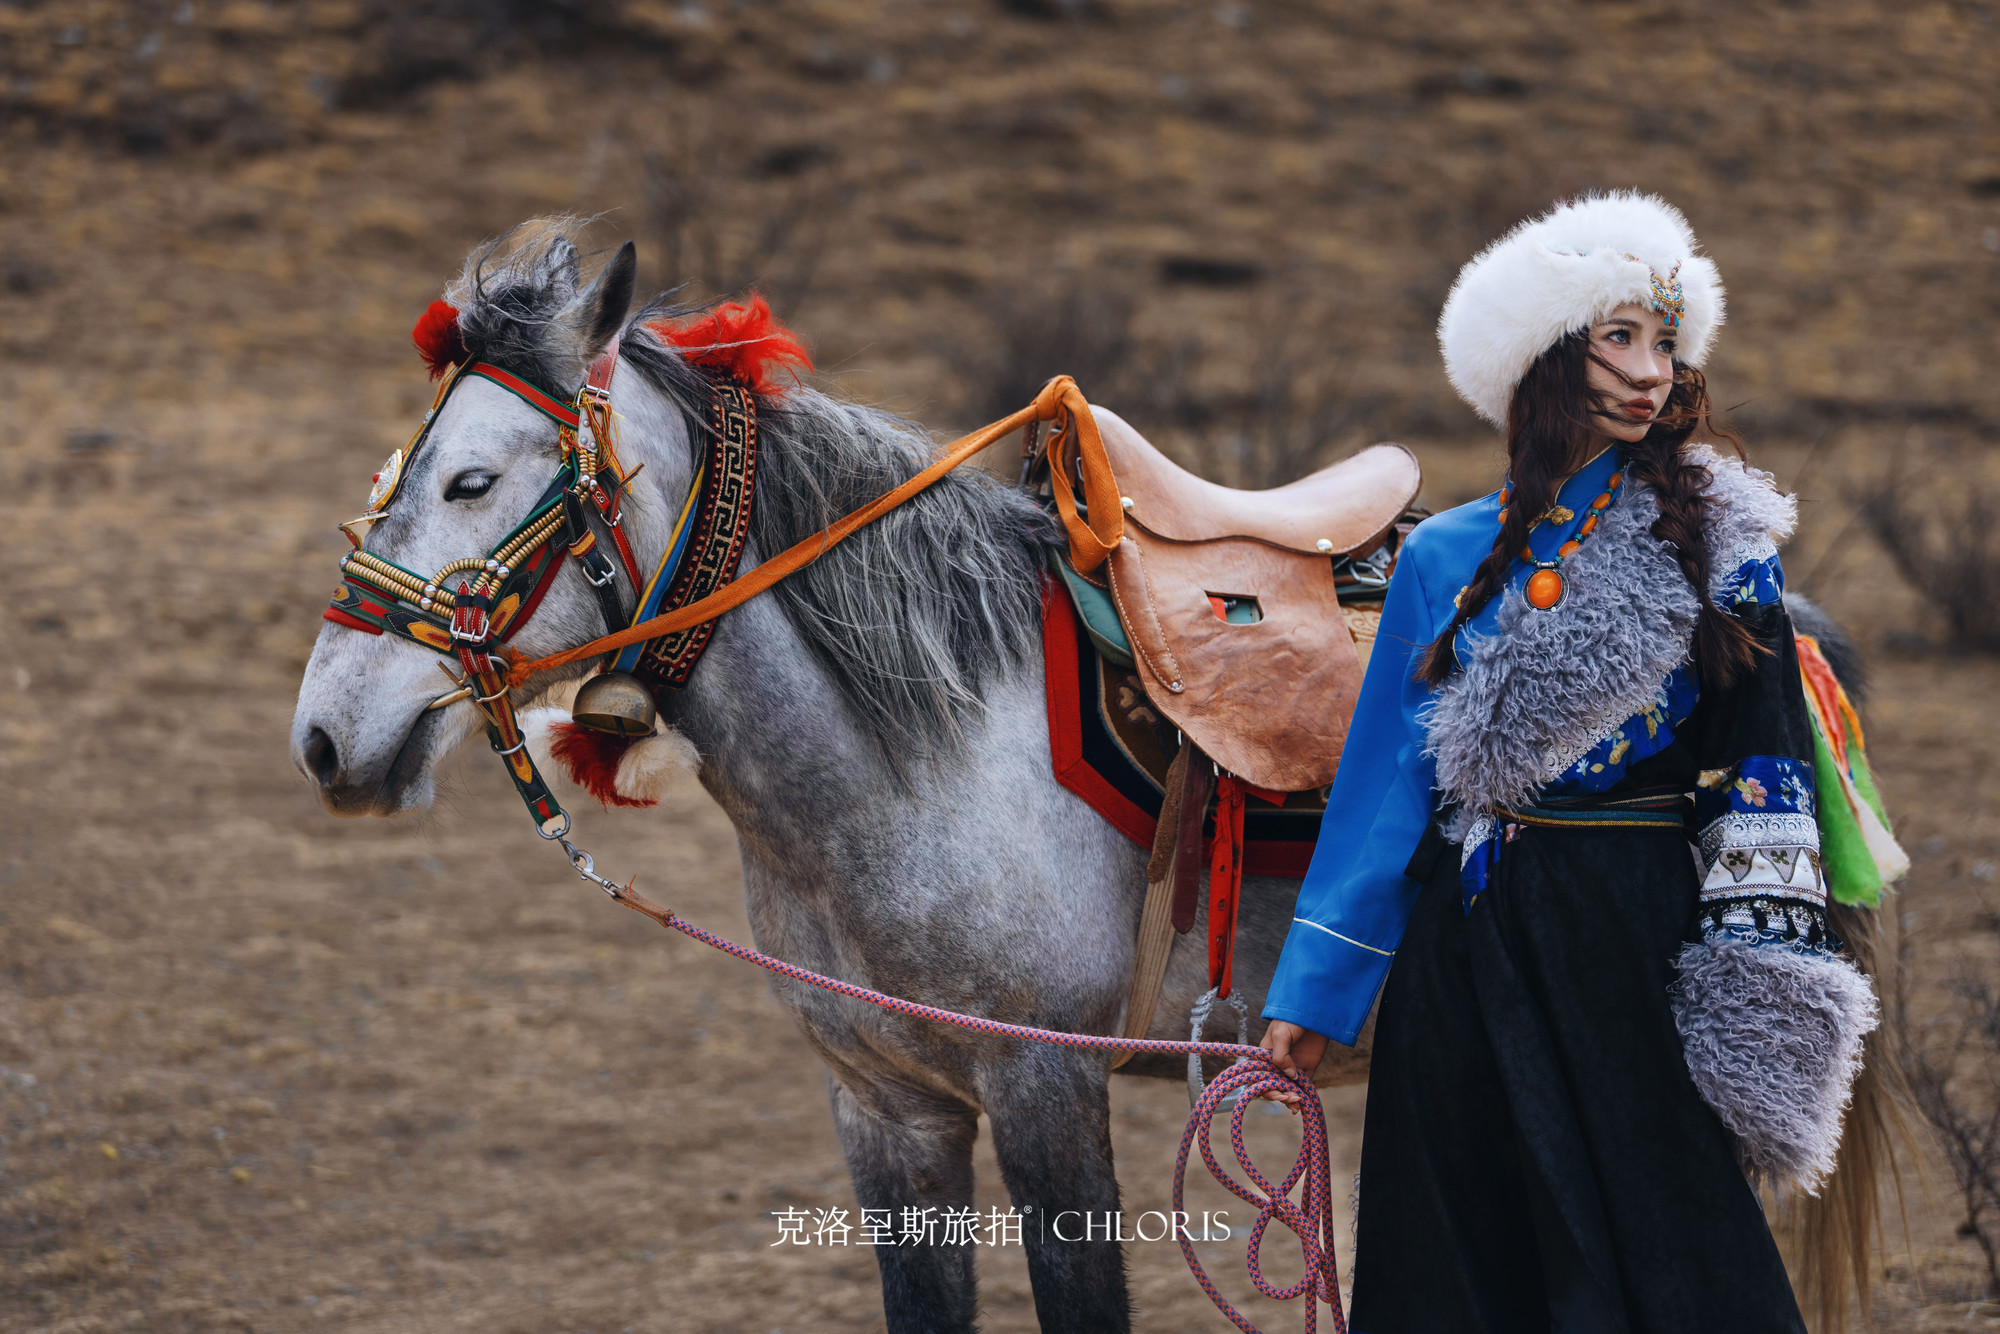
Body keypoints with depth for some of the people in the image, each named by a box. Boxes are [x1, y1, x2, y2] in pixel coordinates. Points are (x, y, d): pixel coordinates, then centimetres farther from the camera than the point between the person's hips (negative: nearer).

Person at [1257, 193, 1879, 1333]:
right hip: (1464, 940, 2)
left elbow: (1766, 764, -1)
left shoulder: (1719, 542, 2)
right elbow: (1386, 781, 9)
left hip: (1634, 938, -2)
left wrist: (1767, 986, -10)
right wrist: (1314, 987, 7)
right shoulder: (1449, 555, 7)